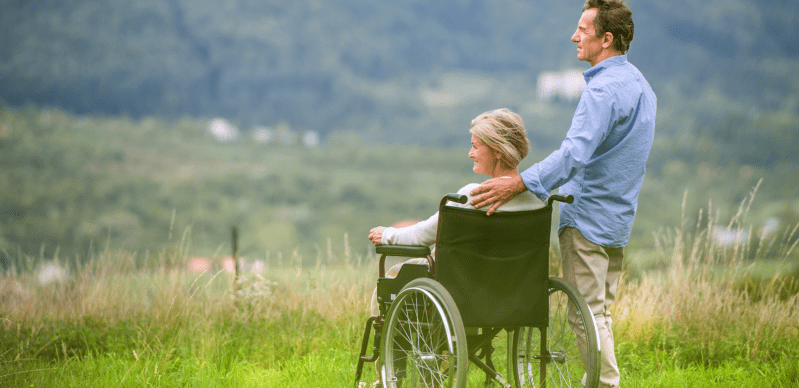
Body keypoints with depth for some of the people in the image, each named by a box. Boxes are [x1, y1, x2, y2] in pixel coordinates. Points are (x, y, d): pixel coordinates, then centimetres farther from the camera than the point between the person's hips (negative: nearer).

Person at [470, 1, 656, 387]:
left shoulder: (603, 90, -19)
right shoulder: (638, 84, 13)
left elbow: (575, 153, -31)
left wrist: (519, 183, -37)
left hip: (587, 218, -10)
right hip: (617, 219, 10)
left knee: (588, 311, -5)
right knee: (600, 313, 14)